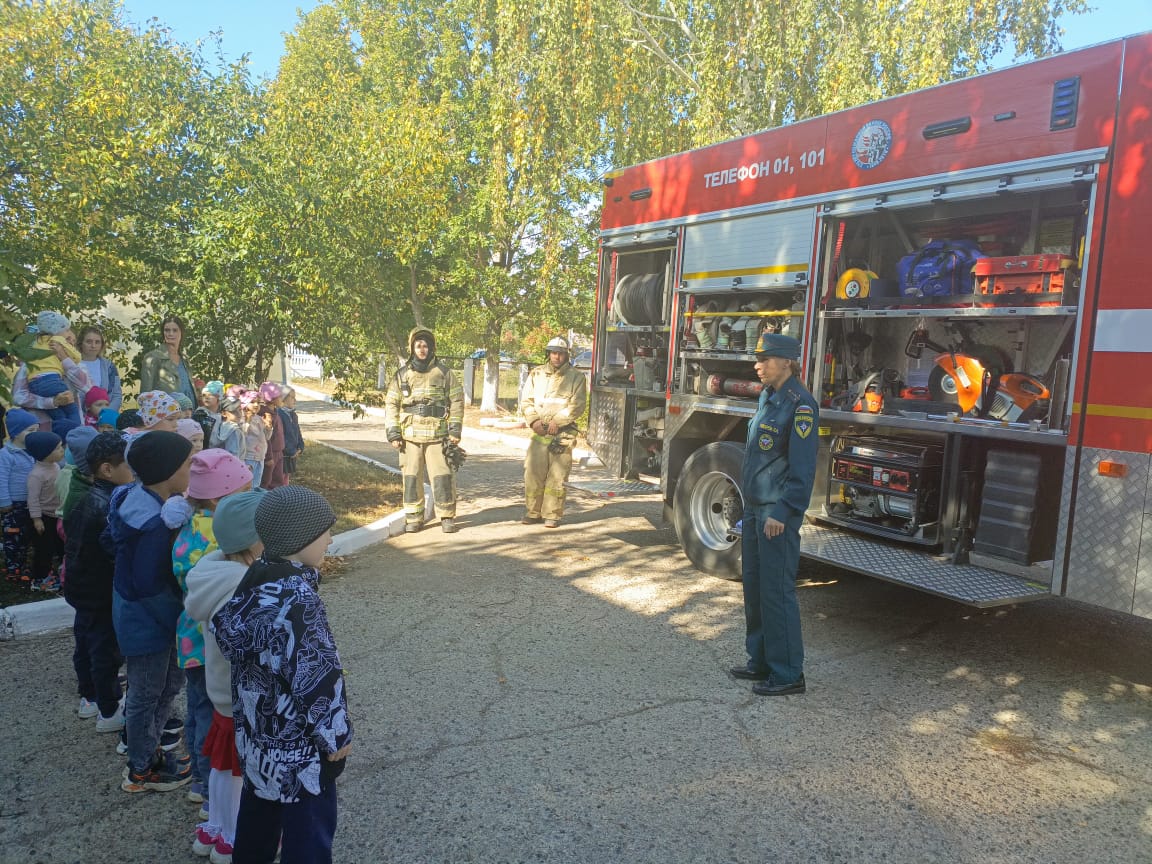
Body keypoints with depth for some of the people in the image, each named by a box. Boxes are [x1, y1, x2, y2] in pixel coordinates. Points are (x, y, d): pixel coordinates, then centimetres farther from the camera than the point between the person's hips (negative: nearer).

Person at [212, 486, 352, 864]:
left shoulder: (255, 578, -3)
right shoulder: (298, 599, -29)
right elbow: (317, 676, -26)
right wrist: (335, 735, -14)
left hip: (258, 732, 9)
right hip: (298, 742, -9)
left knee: (259, 809, 27)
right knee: (309, 830, 9)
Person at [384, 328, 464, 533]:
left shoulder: (444, 373, 4)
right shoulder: (402, 375, 8)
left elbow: (457, 401, 4)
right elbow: (391, 405, 9)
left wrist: (455, 430, -2)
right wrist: (393, 433, 2)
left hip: (437, 435, -2)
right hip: (410, 436, 2)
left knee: (442, 477, -3)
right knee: (412, 477, 5)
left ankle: (447, 517, 8)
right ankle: (413, 517, 15)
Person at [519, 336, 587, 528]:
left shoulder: (575, 377, 5)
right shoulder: (536, 374, 13)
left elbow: (577, 406, -3)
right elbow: (526, 401, 11)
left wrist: (557, 421, -12)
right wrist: (534, 420, -6)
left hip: (562, 434, -2)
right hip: (539, 433, 3)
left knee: (557, 476, -1)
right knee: (533, 474, 1)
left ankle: (552, 515, 7)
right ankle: (533, 513, 12)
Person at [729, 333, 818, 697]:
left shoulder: (800, 404, -16)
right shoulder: (768, 397, 13)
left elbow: (803, 468, -19)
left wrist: (782, 514, -22)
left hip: (777, 513, -10)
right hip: (755, 509, 10)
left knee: (777, 592, -2)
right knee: (754, 588, 16)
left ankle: (787, 674, 9)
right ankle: (760, 662, 28)